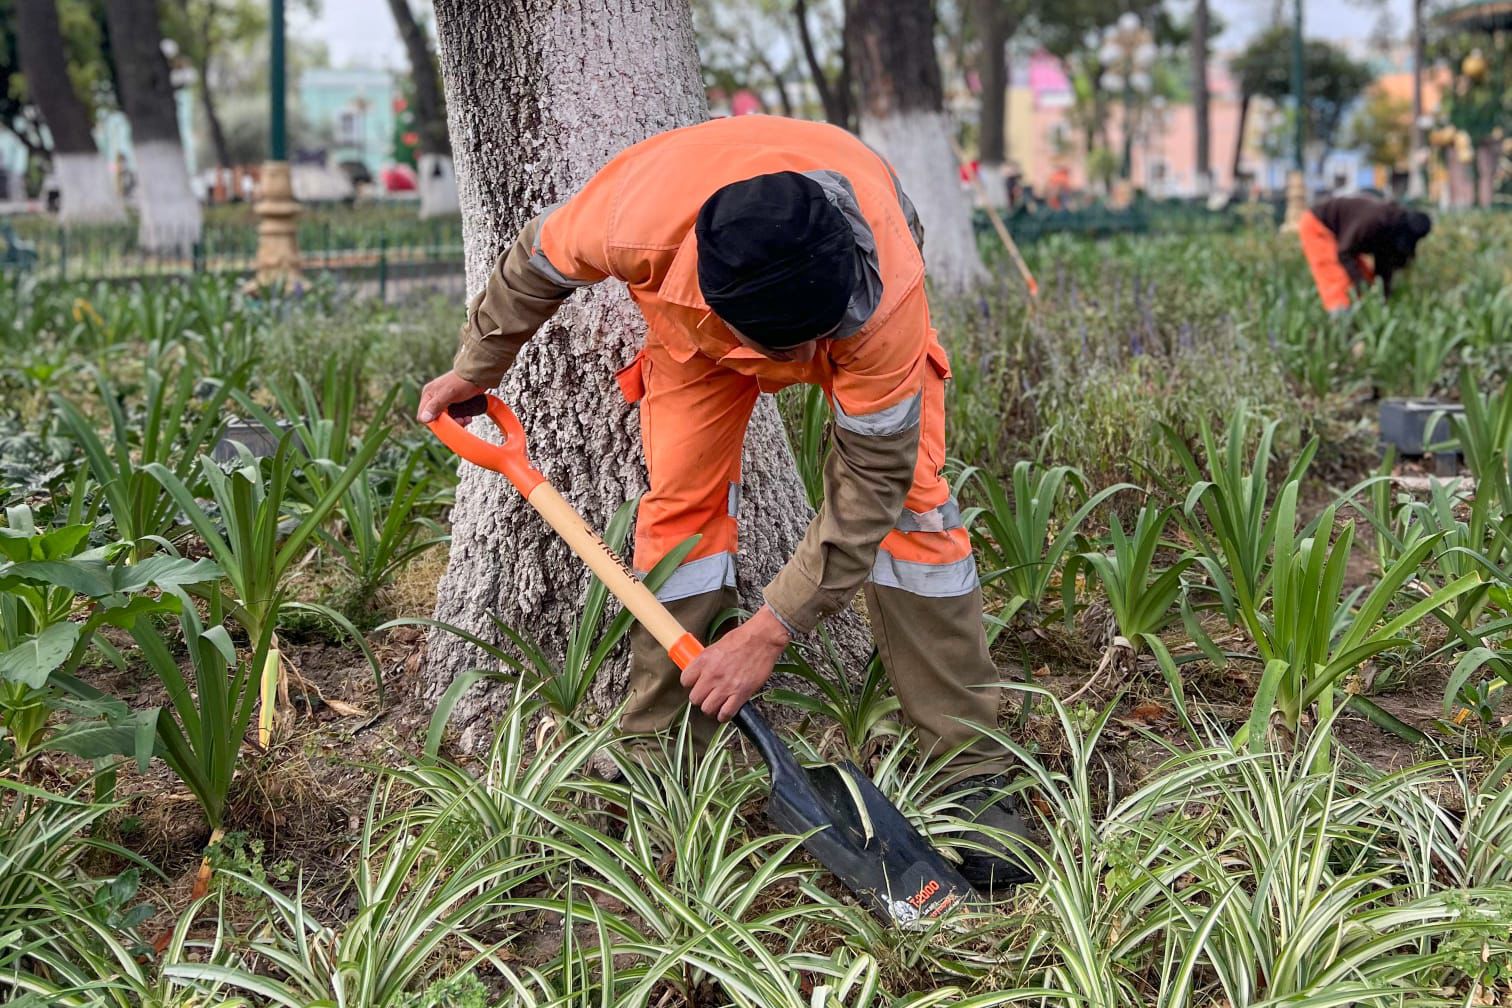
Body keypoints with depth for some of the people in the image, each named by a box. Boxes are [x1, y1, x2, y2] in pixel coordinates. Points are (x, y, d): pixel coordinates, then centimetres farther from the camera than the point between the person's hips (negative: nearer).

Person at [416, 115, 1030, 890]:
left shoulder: (889, 299, -46)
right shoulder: (636, 223, -44)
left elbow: (870, 480, -34)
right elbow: (537, 263, -18)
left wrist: (770, 631, -33)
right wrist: (475, 369, 0)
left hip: (854, 297, -1)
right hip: (697, 320, 2)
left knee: (908, 501, -15)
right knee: (681, 502, -13)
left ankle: (971, 773, -8)